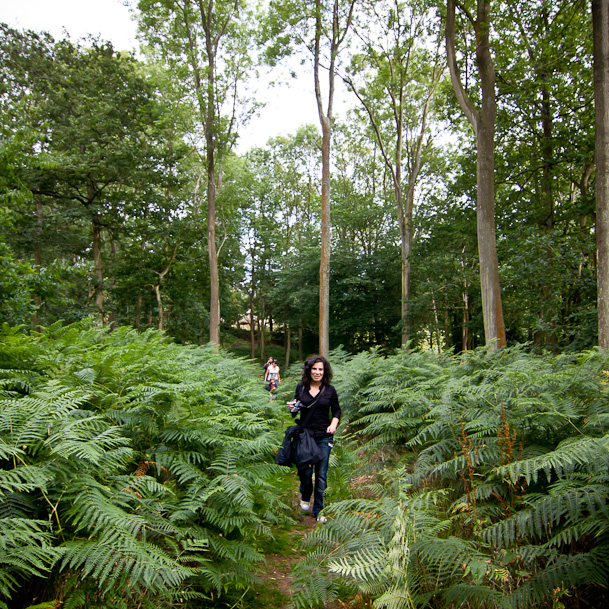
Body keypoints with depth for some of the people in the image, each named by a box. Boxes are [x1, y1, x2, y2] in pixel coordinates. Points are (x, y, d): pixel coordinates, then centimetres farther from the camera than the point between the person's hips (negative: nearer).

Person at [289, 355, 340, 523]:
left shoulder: (330, 390, -2)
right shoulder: (301, 387, 1)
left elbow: (337, 411, 9)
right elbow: (295, 413, 13)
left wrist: (334, 424, -9)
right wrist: (292, 408, -9)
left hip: (324, 438, -1)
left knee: (321, 475, 3)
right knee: (305, 471, 8)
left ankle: (318, 510, 19)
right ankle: (305, 497, 39)